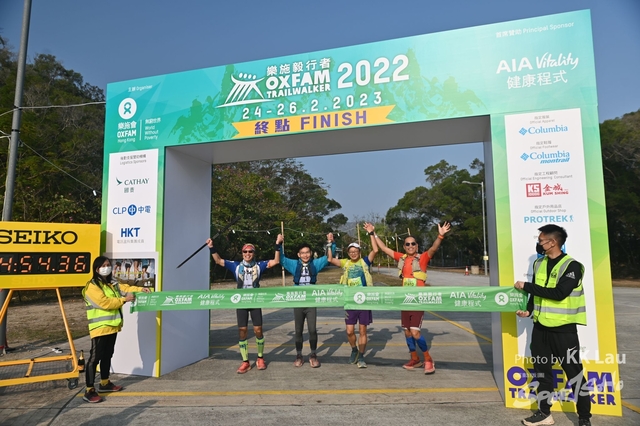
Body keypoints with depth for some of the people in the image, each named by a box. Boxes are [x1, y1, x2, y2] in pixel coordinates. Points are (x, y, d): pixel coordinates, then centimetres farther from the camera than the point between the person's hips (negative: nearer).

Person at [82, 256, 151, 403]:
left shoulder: (112, 283, 14)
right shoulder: (92, 286, -14)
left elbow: (124, 288, 7)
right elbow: (105, 303, -22)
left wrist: (140, 289, -8)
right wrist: (124, 299, -18)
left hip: (112, 326, 9)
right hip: (100, 328, -9)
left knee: (107, 356, 19)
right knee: (95, 358, -6)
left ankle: (105, 383, 32)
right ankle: (89, 391, 0)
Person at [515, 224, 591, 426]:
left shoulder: (572, 266, -13)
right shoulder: (539, 263, 7)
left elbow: (559, 293, -24)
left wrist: (526, 286, -21)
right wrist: (528, 310, -3)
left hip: (563, 329, -6)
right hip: (540, 327, 6)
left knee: (574, 372, 6)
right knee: (542, 370, 14)